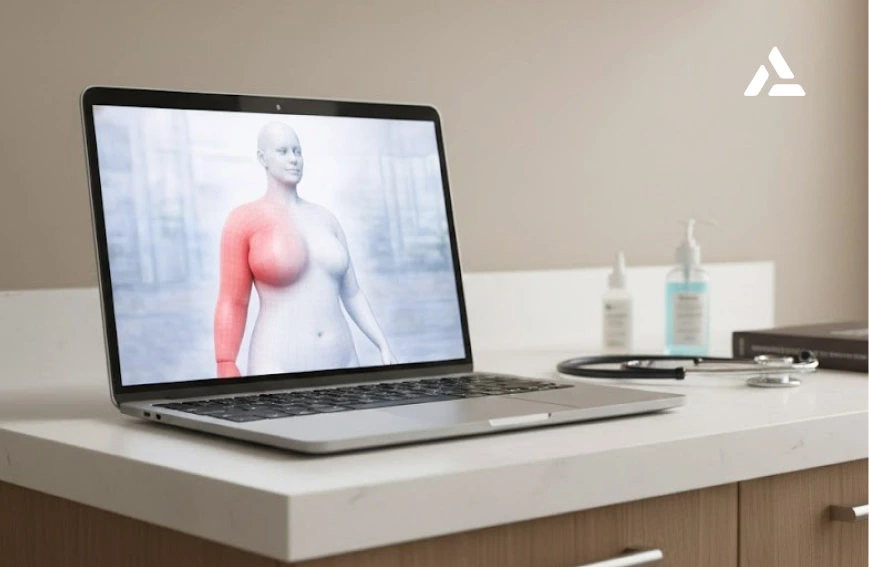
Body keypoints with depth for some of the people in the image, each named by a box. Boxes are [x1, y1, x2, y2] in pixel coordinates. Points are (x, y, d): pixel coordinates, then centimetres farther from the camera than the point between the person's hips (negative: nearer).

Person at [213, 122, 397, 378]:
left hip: (340, 362, 6)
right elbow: (231, 303, -4)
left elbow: (352, 294, 17)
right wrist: (225, 373, -10)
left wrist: (384, 347, 9)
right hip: (280, 369, -6)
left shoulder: (326, 218, 14)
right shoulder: (244, 219, -2)